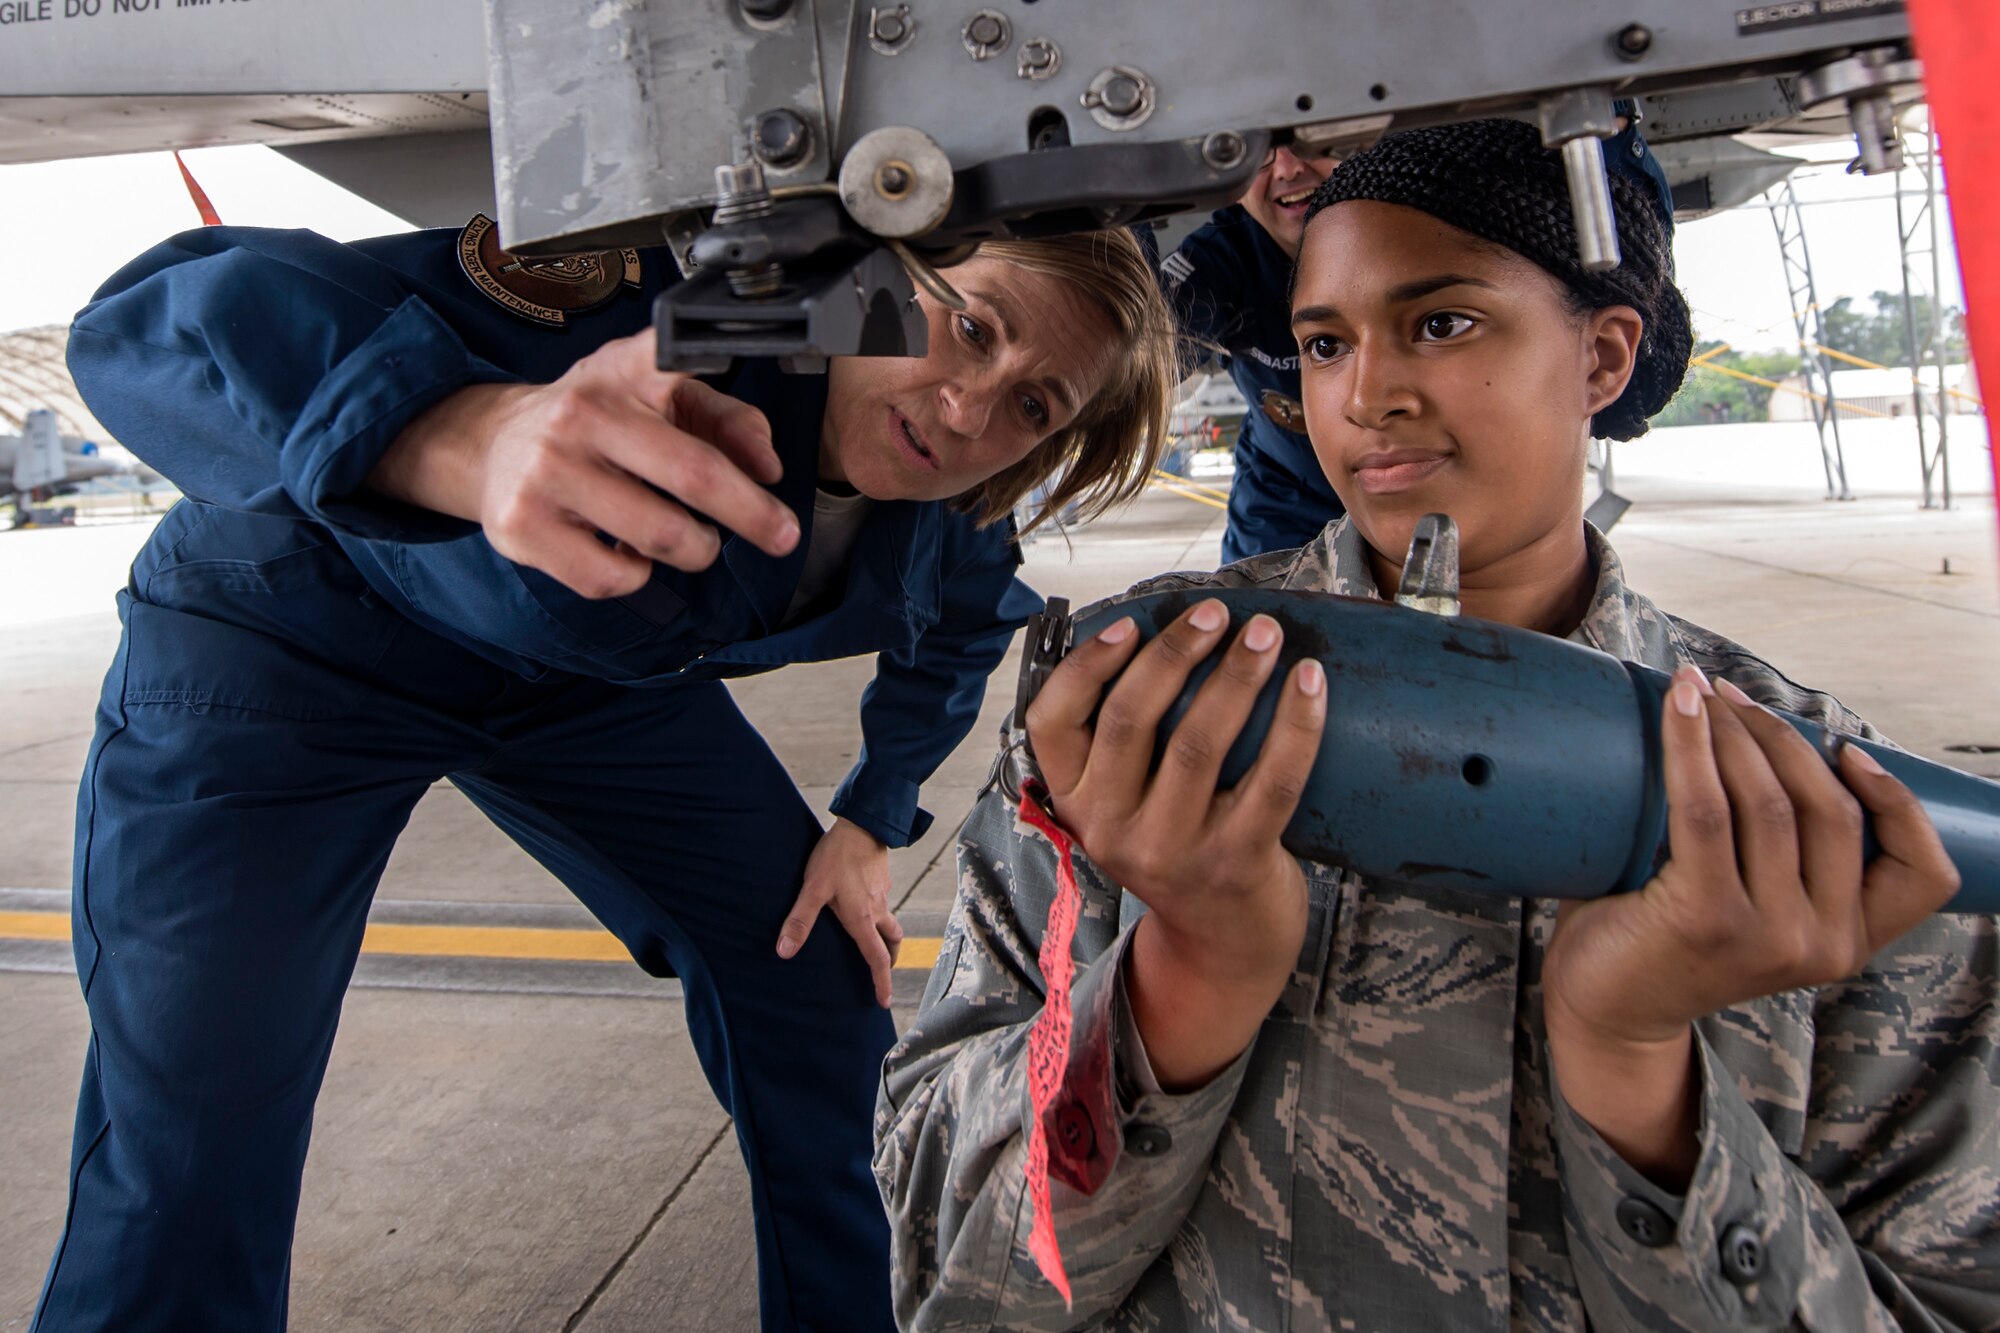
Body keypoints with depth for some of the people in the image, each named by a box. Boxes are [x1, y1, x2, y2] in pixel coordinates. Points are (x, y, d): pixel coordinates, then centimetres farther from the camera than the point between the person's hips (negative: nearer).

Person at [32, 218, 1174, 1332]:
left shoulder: (954, 525, -15)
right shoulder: (683, 299, -34)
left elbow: (954, 638, 10)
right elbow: (151, 320, -40)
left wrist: (870, 824, 2)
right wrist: (471, 438, -59)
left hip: (599, 681, 5)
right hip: (290, 641, -4)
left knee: (825, 1005, 2)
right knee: (187, 1190, -11)